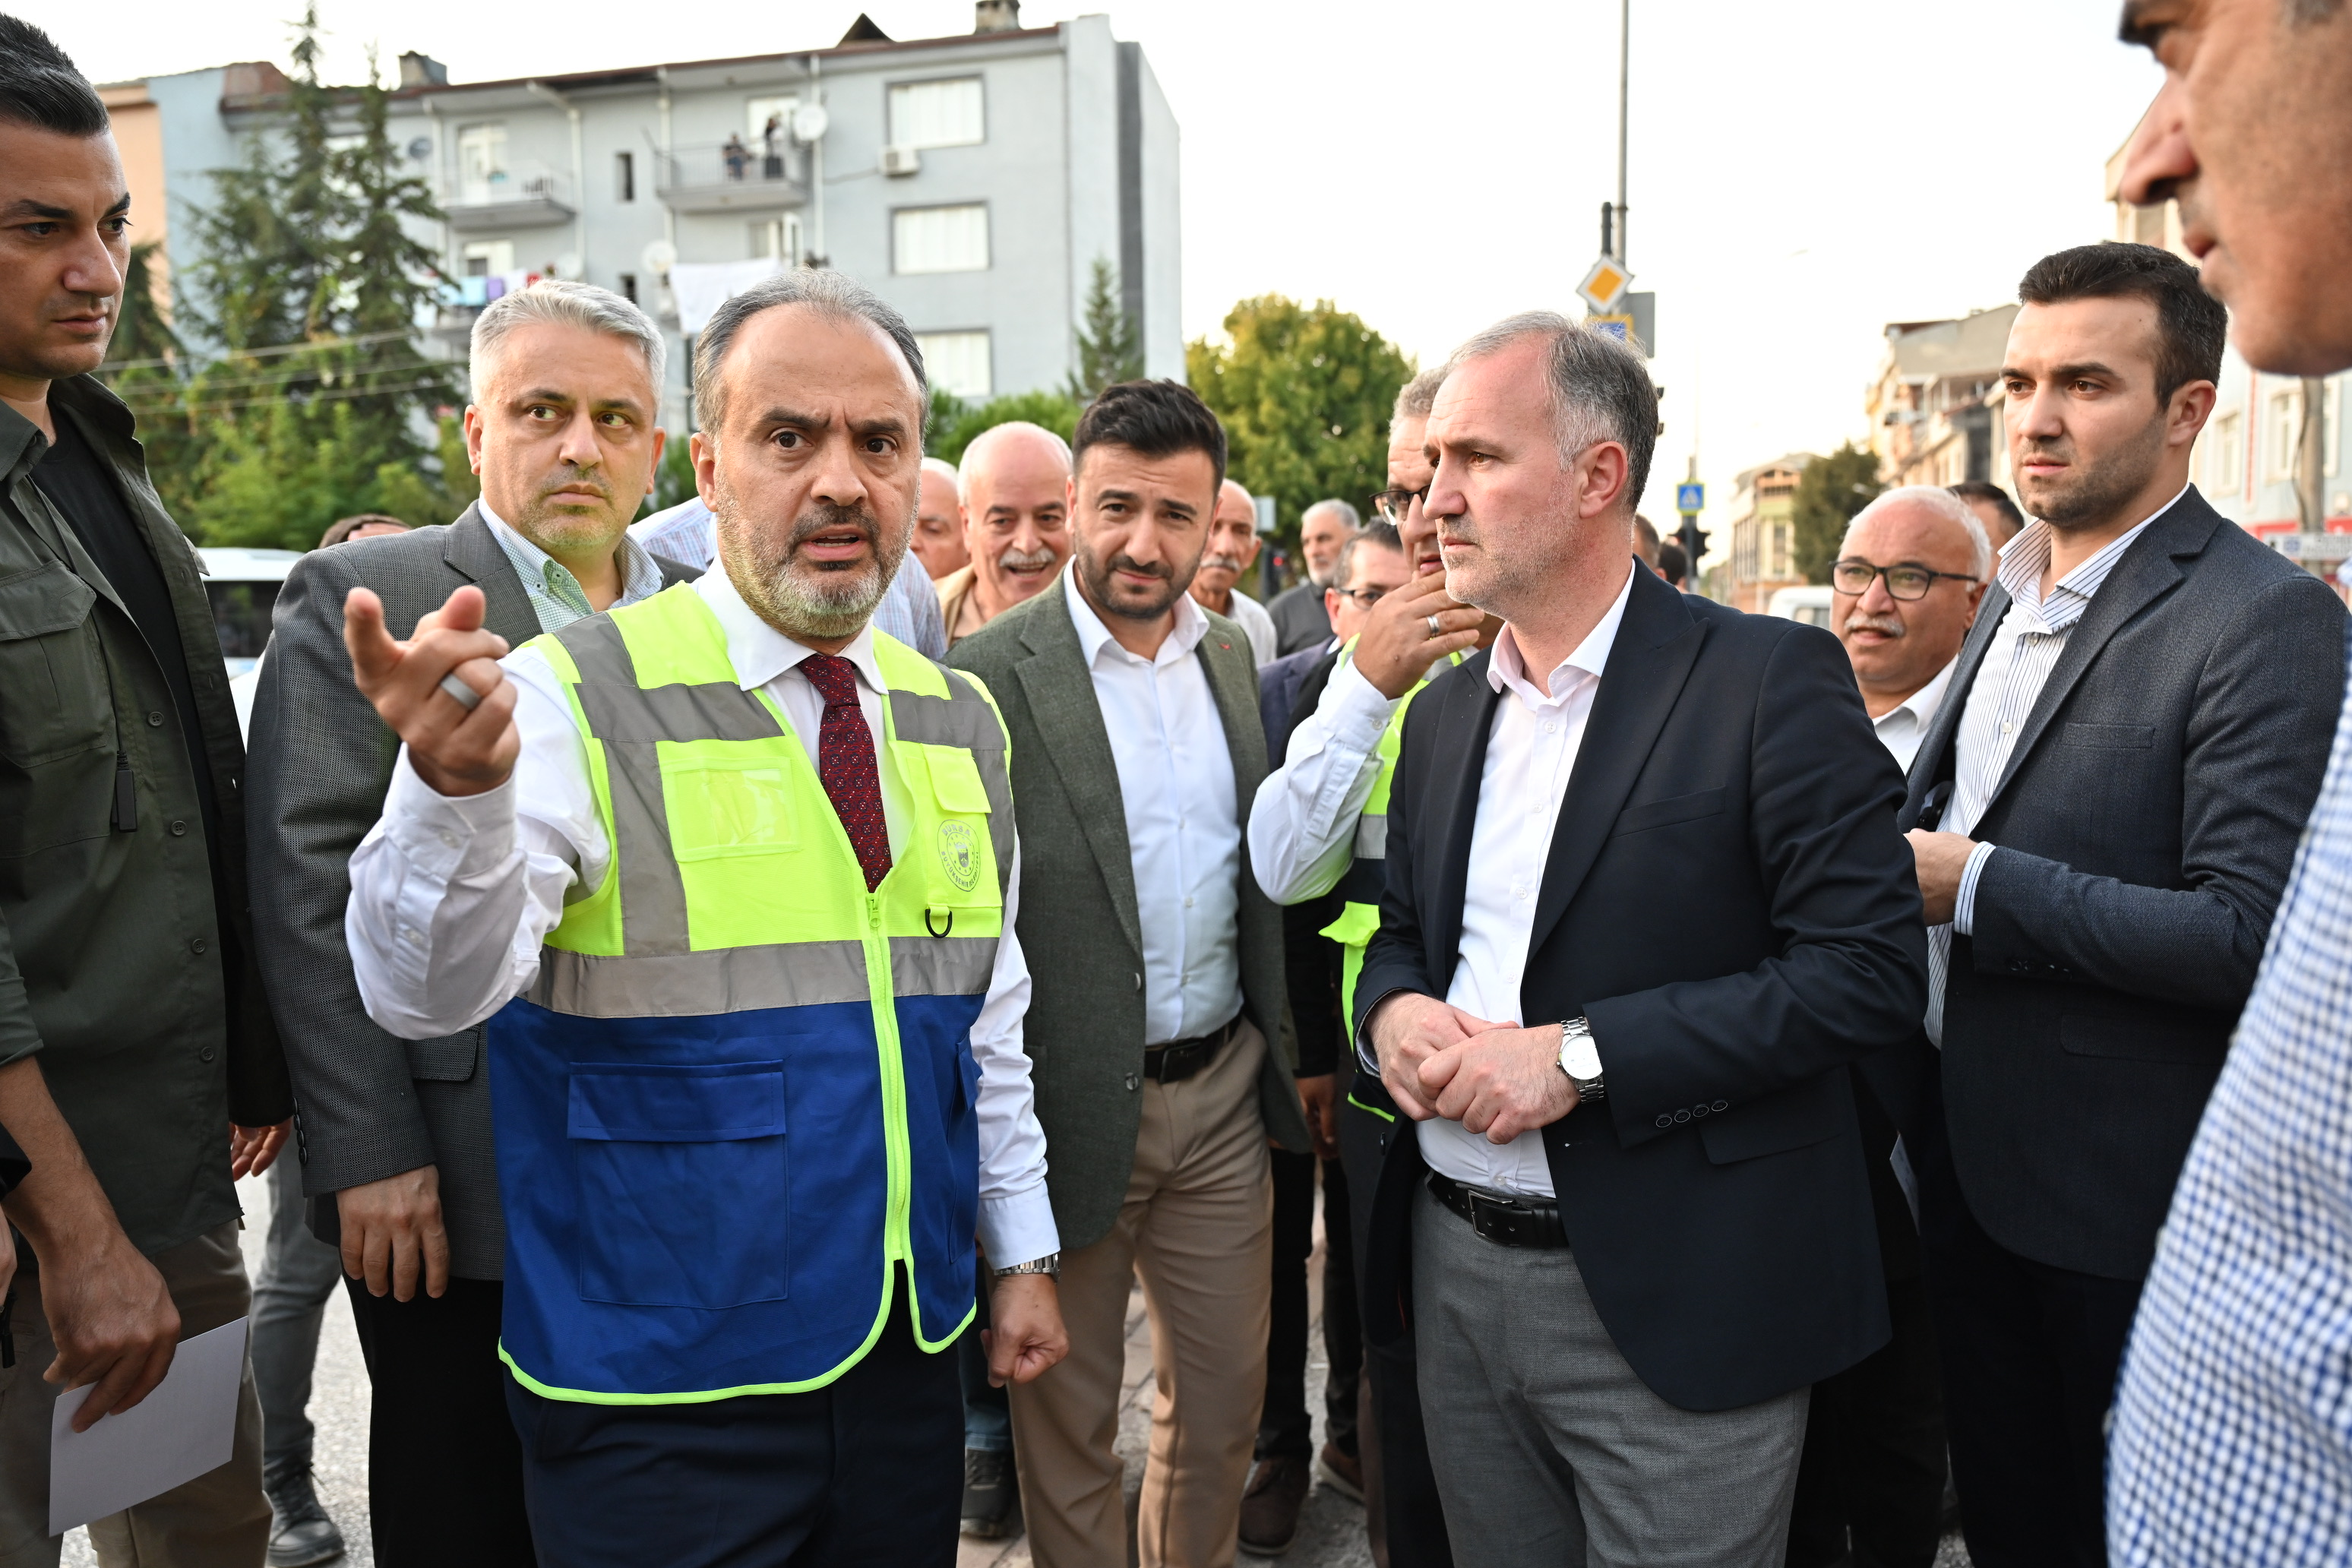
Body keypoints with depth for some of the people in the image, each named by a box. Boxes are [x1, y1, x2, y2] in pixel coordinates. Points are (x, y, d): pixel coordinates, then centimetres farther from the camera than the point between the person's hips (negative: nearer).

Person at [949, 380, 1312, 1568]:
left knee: (1224, 1398, 20)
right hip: (1074, 1107, -5)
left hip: (1223, 1091, 5)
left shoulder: (1237, 659, 5)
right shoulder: (990, 677, -13)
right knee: (1067, 1423, 15)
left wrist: (1296, 1048, 11)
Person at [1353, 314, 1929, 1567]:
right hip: (1457, 1273, 6)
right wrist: (1392, 1010, -6)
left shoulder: (1767, 682, -11)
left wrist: (1579, 1055, -21)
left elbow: (1871, 970, -17)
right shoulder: (1445, 713, 9)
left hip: (1674, 1305, -5)